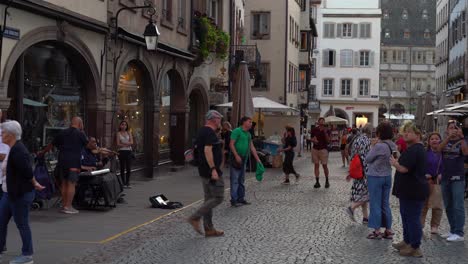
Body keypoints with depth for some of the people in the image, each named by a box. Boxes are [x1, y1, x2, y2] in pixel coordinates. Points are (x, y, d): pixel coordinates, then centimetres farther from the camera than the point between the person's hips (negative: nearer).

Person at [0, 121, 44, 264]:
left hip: (20, 194, -10)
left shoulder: (18, 151, -22)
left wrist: (34, 184, -9)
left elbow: (27, 171, -23)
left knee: (22, 224, 0)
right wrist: (34, 183, 13)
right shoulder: (13, 149, 11)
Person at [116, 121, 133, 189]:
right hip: (122, 152, -2)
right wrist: (127, 144, -7)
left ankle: (127, 183, 9)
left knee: (129, 168, 0)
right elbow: (118, 144, -6)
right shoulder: (118, 133, 3)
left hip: (129, 151, 2)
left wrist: (123, 143, -9)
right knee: (122, 168, 1)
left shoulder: (129, 133, 10)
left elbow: (131, 142, -1)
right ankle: (123, 183, 6)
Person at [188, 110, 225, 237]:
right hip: (211, 171, -10)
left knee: (209, 199, 12)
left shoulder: (201, 131, 15)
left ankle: (209, 229, 15)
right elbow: (207, 150, -26)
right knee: (218, 198, -5)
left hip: (204, 171, 10)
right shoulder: (210, 133, -16)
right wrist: (213, 169, -28)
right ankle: (195, 217, -9)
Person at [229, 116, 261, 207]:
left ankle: (241, 198, 22)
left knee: (241, 180, 14)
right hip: (236, 158, -9)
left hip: (244, 159, 9)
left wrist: (258, 159, 17)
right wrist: (236, 156, -21)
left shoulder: (248, 134, 16)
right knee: (235, 180, -6)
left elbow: (252, 147, 19)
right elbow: (231, 144, -14)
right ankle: (234, 200, -4)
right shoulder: (237, 131, -9)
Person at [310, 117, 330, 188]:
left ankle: (327, 181, 11)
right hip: (315, 149, 2)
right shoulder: (314, 130, 5)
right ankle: (317, 182, 6)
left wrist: (325, 132, -17)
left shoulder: (326, 130, 1)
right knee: (316, 165, 2)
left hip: (323, 149, -2)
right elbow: (312, 139, 11)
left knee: (324, 165, -2)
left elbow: (328, 140, -6)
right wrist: (313, 140, -12)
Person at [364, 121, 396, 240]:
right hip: (387, 177, 7)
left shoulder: (379, 146, -23)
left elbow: (367, 159, -14)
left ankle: (377, 231, 9)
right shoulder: (393, 146, 0)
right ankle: (388, 230, 18)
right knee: (385, 204, 14)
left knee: (375, 204, 4)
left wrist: (373, 146, -4)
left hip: (375, 177, -7)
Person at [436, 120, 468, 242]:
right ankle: (453, 230, 19)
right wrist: (448, 137, -31)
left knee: (458, 206, -8)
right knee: (448, 207, 10)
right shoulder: (444, 142, 8)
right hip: (445, 178, 4)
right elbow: (439, 148, -15)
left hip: (458, 178, -4)